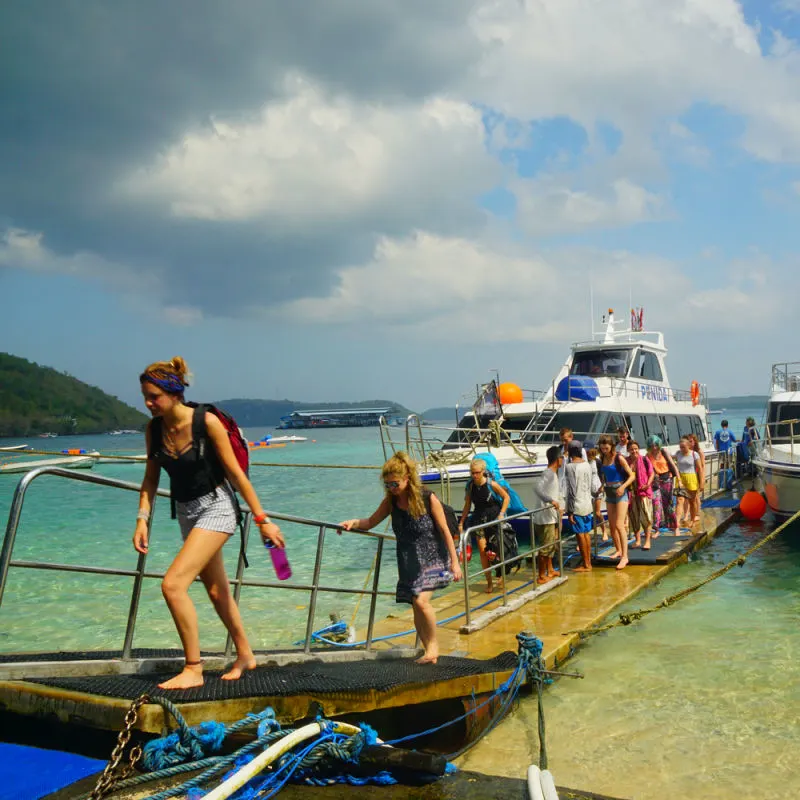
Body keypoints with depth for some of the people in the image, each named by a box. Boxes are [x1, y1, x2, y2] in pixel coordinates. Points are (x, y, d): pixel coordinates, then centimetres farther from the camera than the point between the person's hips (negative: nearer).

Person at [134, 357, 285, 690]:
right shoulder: (153, 429, -2)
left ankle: (193, 670, -7)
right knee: (216, 590, 18)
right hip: (186, 511, 7)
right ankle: (245, 655, 37)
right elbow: (151, 479, 8)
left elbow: (235, 473, -14)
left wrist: (262, 519, -12)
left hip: (216, 507, -7)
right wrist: (142, 518, -5)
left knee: (173, 584, -19)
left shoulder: (207, 422, -18)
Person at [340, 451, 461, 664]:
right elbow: (371, 522, 10)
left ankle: (433, 644, -1)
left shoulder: (428, 499, -15)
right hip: (408, 563, 5)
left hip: (432, 559, -5)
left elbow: (445, 531, -9)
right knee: (416, 607, 5)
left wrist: (455, 562, -8)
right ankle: (429, 652, 20)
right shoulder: (391, 502, -2)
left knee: (421, 601, -22)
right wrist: (354, 522, -11)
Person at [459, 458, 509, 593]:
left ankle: (502, 576, 27)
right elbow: (467, 505, 5)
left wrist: (501, 514, -12)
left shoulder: (491, 484, -14)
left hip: (494, 517, -2)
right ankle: (489, 582, 7)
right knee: (483, 550, -4)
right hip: (479, 518, 3)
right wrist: (461, 522, 3)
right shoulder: (470, 485, -4)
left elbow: (506, 497, -3)